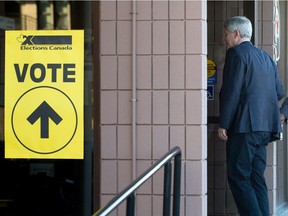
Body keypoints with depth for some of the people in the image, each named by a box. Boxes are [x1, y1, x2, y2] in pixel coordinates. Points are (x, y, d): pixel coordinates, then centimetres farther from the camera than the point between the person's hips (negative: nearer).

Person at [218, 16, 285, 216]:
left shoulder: (236, 54, -6)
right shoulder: (265, 57, 18)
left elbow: (231, 91, -14)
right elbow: (279, 92, 19)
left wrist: (223, 124, -12)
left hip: (244, 125, -8)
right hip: (265, 127, 8)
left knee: (238, 177, -7)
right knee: (257, 178, 10)